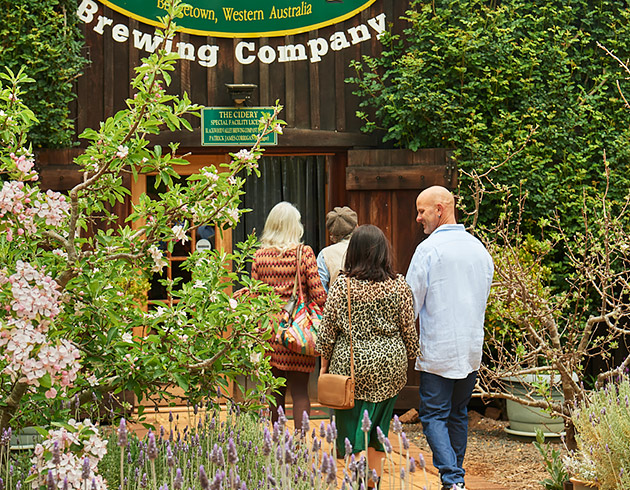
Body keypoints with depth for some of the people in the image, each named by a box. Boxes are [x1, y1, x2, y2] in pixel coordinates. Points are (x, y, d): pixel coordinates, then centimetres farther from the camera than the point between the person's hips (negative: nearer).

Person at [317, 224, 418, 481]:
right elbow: (408, 330, 1)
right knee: (378, 429, 16)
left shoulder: (342, 284, -7)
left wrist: (324, 364, 6)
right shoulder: (399, 285, -3)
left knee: (351, 427, 6)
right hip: (389, 366, 2)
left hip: (350, 365, -2)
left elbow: (328, 328, -4)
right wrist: (411, 359, 16)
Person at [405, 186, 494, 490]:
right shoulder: (479, 248, 8)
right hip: (473, 349, 6)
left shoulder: (428, 249, -12)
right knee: (458, 414, 16)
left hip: (438, 349, -6)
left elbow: (411, 302, -9)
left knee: (434, 416, -1)